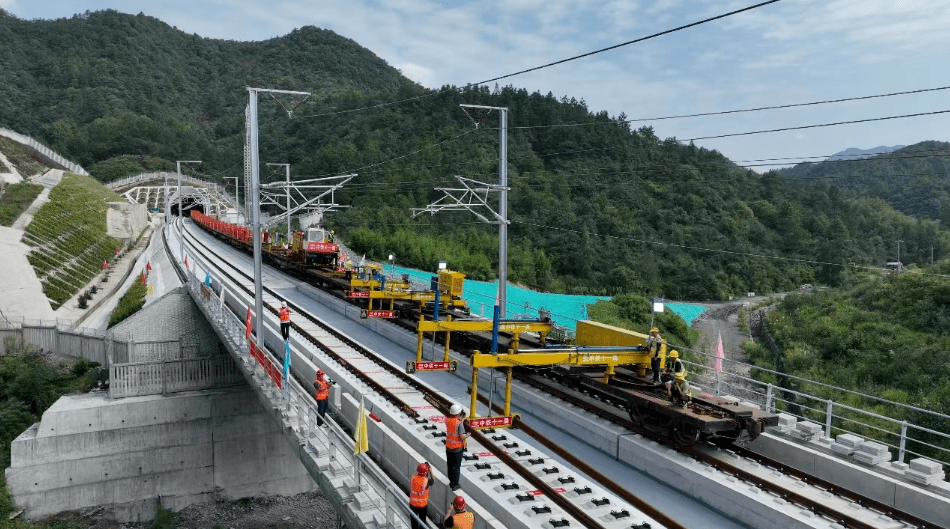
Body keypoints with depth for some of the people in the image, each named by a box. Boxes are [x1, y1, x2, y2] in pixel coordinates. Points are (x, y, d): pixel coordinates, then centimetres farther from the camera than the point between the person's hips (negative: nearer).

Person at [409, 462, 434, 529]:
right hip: (423, 505, -3)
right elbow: (433, 480, -2)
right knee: (422, 520, 18)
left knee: (413, 519, 22)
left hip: (413, 503, 3)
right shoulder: (427, 481, -24)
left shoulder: (412, 478, -16)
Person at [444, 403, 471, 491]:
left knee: (450, 465, 19)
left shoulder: (447, 420, -4)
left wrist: (462, 419, 6)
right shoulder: (459, 423, -23)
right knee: (457, 466, 6)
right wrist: (467, 435, -4)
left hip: (448, 447, 6)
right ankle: (455, 484, 12)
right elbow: (462, 436, -24)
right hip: (457, 448, -6)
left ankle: (451, 481, 31)